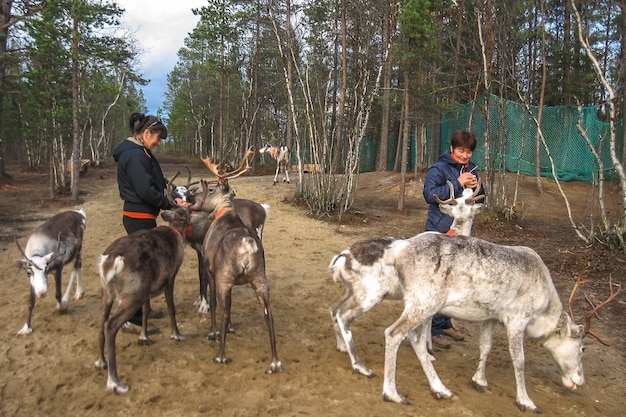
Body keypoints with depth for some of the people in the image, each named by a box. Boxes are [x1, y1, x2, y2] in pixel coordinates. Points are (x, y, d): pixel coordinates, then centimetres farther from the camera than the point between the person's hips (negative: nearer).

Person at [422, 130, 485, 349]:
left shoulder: (471, 169, 11)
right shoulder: (439, 168, -10)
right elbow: (430, 194, -23)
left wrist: (476, 187, -6)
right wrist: (458, 183, -24)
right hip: (440, 233, -7)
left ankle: (445, 323, 28)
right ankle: (435, 329, 3)